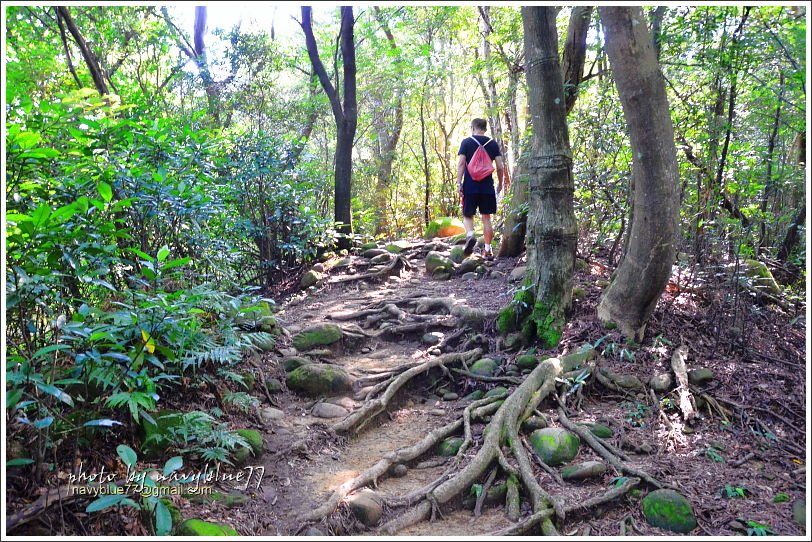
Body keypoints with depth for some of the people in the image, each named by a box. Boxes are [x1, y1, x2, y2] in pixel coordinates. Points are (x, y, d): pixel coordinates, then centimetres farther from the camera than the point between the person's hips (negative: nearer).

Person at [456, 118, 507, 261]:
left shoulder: (466, 142, 0)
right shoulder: (493, 144, 6)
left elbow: (461, 163, -9)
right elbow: (500, 166, 2)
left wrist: (459, 183, -8)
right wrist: (500, 183, 14)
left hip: (470, 186, -2)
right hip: (487, 187, 2)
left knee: (467, 215, 9)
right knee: (486, 217, 8)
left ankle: (470, 235, -21)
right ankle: (488, 250, 8)